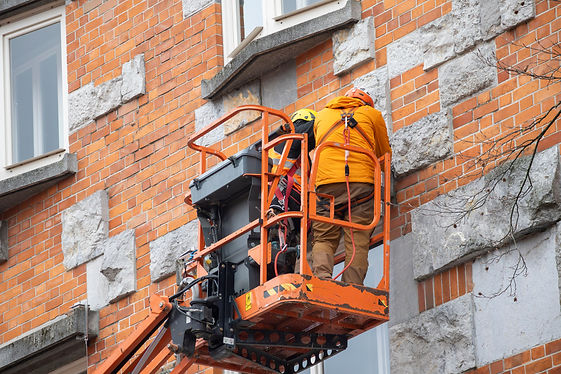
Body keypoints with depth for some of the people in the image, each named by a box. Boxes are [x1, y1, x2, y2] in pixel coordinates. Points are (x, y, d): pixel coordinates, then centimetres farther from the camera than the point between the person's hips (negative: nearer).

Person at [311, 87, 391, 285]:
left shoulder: (321, 115, 26)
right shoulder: (372, 114, 20)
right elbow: (384, 153, 31)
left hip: (326, 182, 1)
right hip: (361, 182, -1)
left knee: (324, 238, 3)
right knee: (358, 243, -4)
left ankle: (321, 274, -24)